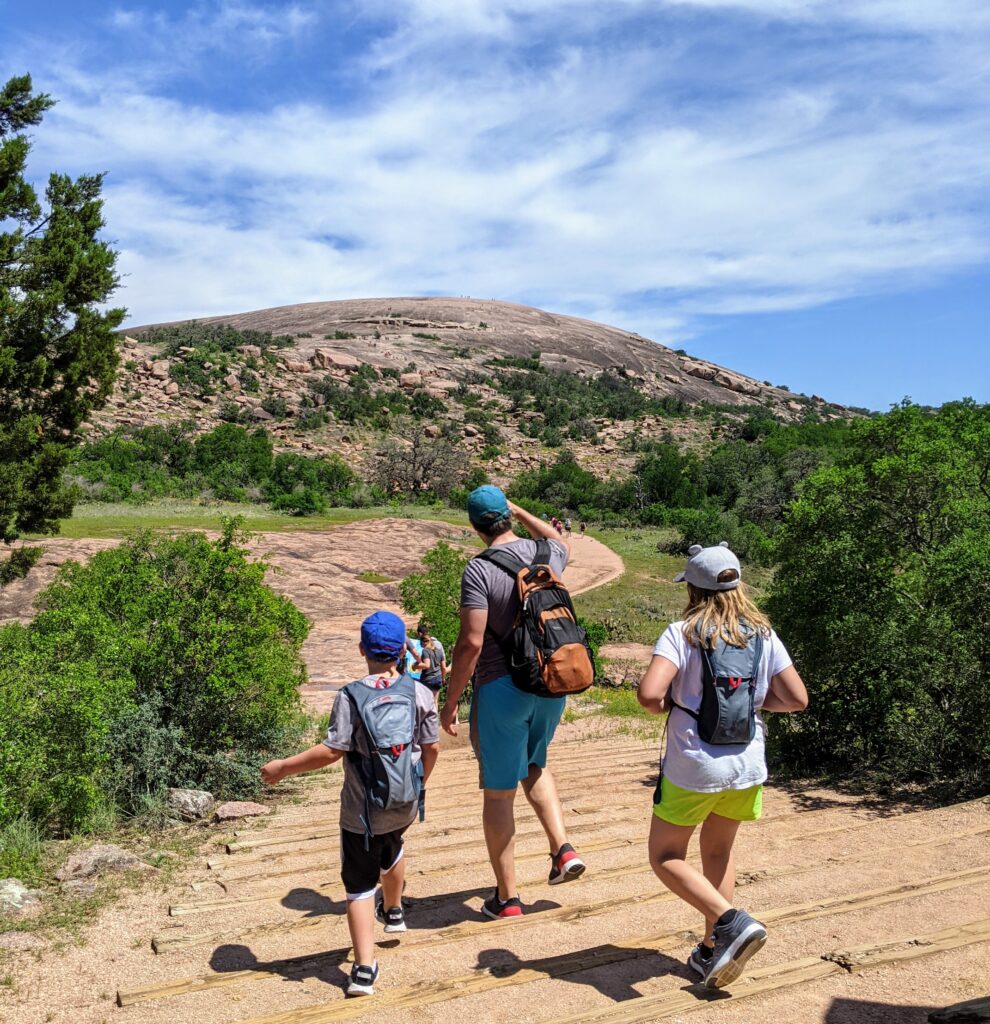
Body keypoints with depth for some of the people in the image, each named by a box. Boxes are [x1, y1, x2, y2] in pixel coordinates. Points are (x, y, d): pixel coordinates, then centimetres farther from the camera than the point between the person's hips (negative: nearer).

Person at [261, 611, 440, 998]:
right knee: (392, 849, 33)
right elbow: (432, 748, 0)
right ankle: (393, 911, 57)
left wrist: (284, 767, -9)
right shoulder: (420, 693, -6)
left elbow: (333, 750, -21)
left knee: (360, 884, 7)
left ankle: (364, 969, 1)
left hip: (362, 810, -4)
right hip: (405, 805, 4)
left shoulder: (351, 696, -16)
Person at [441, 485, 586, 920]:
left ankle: (506, 897, 18)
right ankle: (563, 848, 15)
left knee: (498, 792, 7)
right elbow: (560, 541, 29)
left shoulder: (479, 569, -15)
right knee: (534, 766, 29)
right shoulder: (546, 553, 1)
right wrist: (520, 511, 32)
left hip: (502, 688, -6)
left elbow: (471, 642, -19)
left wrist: (450, 701, -10)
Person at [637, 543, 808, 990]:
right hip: (747, 768, 5)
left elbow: (648, 694, -25)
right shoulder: (763, 635, 0)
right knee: (718, 853, 23)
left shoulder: (682, 633, -13)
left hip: (693, 770, -5)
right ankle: (712, 951, 26)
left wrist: (666, 705, -4)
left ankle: (731, 922, -5)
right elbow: (797, 699, 3)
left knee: (665, 858, 12)